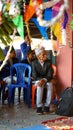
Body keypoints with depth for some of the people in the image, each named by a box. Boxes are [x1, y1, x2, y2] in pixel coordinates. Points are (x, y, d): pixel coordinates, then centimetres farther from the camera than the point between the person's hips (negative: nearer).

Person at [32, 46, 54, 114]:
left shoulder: (49, 62, -5)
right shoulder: (34, 63, -9)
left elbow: (50, 75, -10)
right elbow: (34, 76, -11)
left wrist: (44, 80, -30)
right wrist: (40, 80, -31)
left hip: (46, 80, 2)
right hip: (38, 79, -1)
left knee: (50, 85, -33)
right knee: (40, 86, -36)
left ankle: (47, 106, -25)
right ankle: (39, 107, -33)